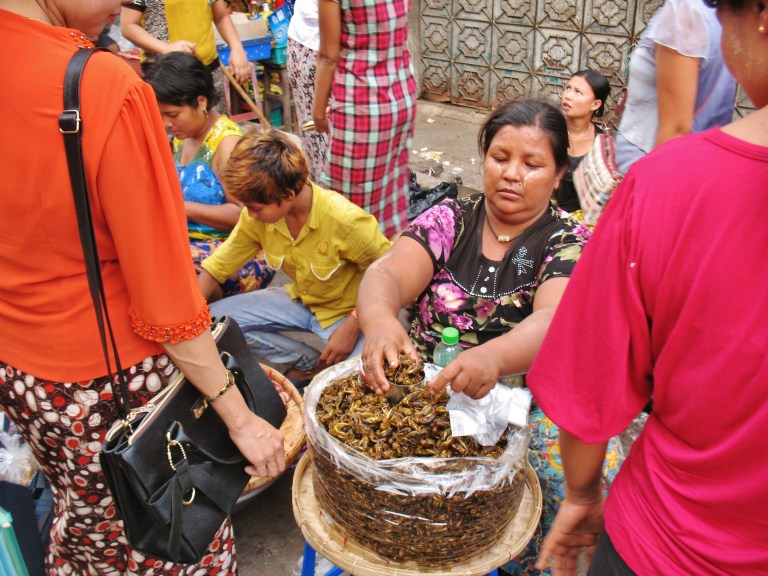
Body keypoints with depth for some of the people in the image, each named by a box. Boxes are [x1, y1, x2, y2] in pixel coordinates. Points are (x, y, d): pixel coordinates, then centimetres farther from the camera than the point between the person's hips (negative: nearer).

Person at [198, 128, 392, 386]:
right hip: (299, 299, 6)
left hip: (346, 311, -5)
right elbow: (215, 268, -4)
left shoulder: (344, 220, -31)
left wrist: (352, 327, -25)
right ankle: (312, 362, 0)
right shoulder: (255, 217, -14)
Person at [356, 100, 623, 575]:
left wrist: (492, 357, -45)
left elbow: (554, 321, -22)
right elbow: (388, 274, -12)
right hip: (426, 386, 2)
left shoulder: (571, 243, -3)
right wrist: (379, 319, -37)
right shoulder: (449, 220, 5)